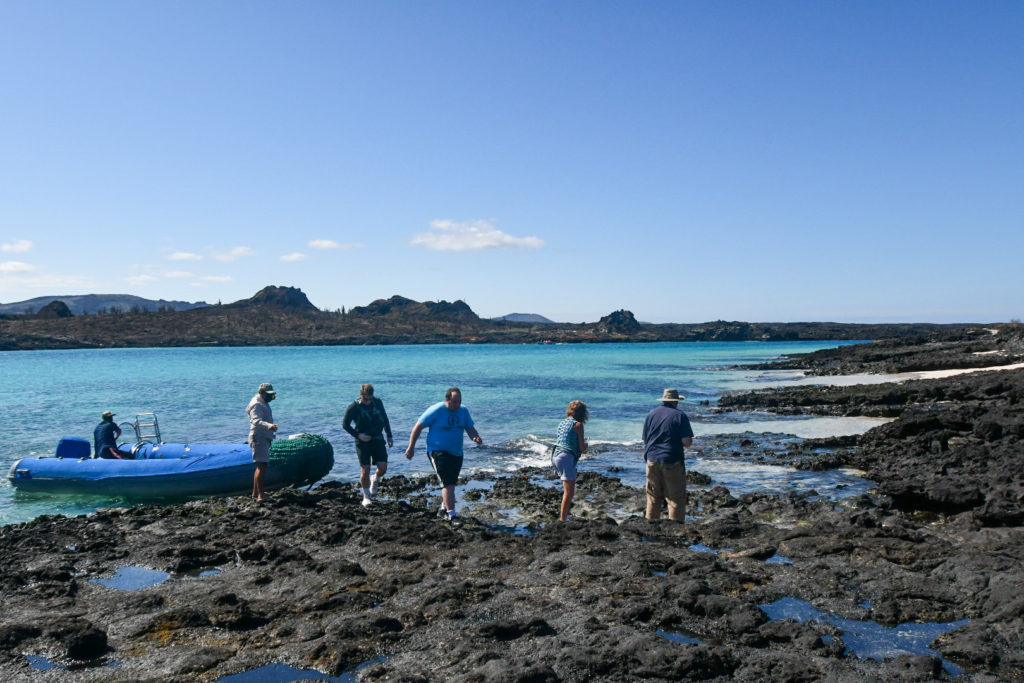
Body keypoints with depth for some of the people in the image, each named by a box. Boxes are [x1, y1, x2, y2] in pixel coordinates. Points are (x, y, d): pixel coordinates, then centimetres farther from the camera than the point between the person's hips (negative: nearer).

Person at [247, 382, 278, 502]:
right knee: (262, 465, -16)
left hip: (264, 438, 11)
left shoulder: (263, 403, 18)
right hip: (259, 438, -11)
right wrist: (269, 426, -48)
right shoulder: (256, 405, -16)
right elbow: (256, 421, -32)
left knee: (260, 466, 17)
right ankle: (261, 495, -19)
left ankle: (255, 493, 26)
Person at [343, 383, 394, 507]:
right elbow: (345, 424, -2)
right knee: (365, 470, -5)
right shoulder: (354, 407, -10)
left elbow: (385, 419, 14)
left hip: (378, 440, 3)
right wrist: (358, 435, -14)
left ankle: (375, 481, 28)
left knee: (383, 468, -6)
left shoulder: (378, 402, 1)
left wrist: (389, 436, 15)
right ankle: (366, 496, 12)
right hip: (363, 441, -3)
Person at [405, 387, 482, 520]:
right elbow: (418, 427, -8)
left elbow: (470, 428, 9)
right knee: (448, 483, -16)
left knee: (450, 483, 19)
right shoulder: (436, 410, -14)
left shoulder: (463, 411, 3)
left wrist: (475, 438, -15)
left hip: (457, 453, 7)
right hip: (438, 452, -7)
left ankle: (444, 507, 40)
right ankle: (451, 514, -16)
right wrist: (411, 448, -7)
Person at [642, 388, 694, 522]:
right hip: (672, 461, -4)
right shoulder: (680, 416, -5)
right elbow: (687, 442, -11)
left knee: (653, 498, 13)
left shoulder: (651, 414, 9)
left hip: (652, 460, 5)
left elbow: (645, 440, 13)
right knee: (676, 498, 2)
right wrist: (687, 443, 10)